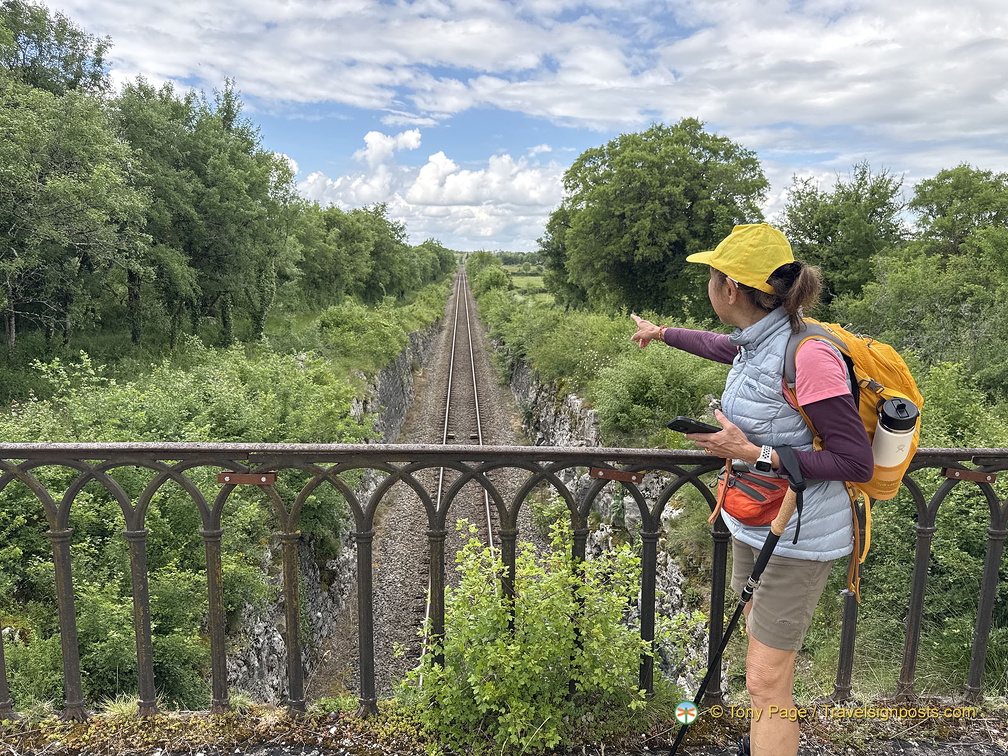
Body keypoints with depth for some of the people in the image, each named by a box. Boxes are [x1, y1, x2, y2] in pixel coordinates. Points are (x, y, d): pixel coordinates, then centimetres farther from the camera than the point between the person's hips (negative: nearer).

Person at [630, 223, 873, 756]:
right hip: (754, 522, 8)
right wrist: (660, 333, 38)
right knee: (761, 648, 26)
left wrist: (752, 453, -25)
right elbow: (715, 344, 23)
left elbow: (857, 462, -24)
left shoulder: (808, 357, -28)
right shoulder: (755, 342, -2)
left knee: (766, 682, 0)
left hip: (797, 537, -8)